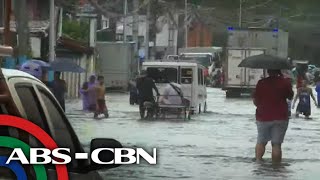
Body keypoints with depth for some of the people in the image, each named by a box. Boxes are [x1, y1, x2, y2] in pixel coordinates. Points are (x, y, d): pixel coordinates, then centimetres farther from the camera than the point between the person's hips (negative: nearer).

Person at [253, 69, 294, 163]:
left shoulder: (261, 83, -5)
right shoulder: (285, 82, -5)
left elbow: (255, 101, -2)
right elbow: (290, 97, 11)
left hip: (263, 117, 1)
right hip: (280, 118, -1)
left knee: (261, 141, 16)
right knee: (276, 143, 2)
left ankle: (258, 160, 3)